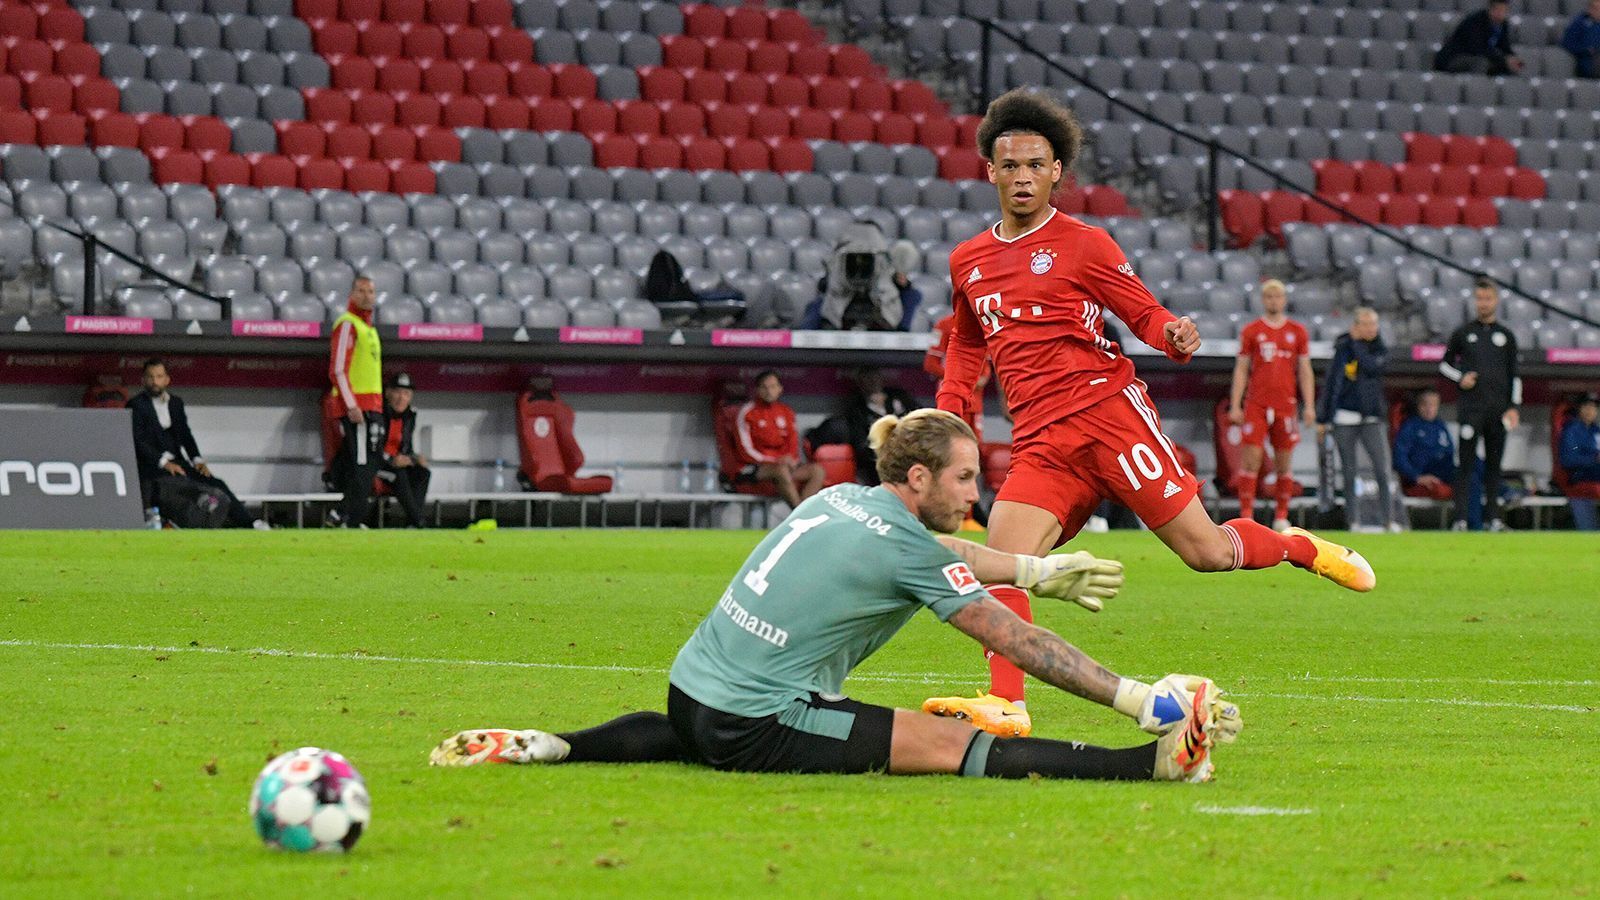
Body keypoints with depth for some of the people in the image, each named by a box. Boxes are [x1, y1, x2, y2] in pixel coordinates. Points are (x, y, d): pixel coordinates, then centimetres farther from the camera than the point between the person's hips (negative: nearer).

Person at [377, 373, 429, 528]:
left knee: (423, 473, -21)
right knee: (398, 474, -34)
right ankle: (417, 521, -36)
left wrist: (415, 458, -8)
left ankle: (412, 525, -31)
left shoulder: (409, 417, 10)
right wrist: (391, 460, -29)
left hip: (398, 464, 6)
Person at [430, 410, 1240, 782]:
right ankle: (1162, 760, -23)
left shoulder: (840, 500, 12)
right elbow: (1015, 641, -9)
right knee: (957, 745, -15)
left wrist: (1038, 570, 35)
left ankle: (538, 747, 29)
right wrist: (1136, 699, -5)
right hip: (755, 729, -8)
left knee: (675, 735, 45)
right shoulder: (902, 547, -11)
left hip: (692, 693, 8)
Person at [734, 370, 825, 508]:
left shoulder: (786, 412, 16)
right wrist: (773, 460, -18)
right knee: (782, 470, -38)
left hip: (784, 464, 6)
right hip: (756, 467, -6)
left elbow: (793, 443, 15)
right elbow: (746, 451, -7)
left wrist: (791, 458, -9)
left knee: (817, 471, -18)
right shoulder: (747, 412, -1)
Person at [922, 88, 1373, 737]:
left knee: (1207, 552, -5)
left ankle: (1298, 547, 25)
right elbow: (967, 344, 32)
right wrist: (948, 414, 17)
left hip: (1107, 410, -4)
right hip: (1039, 445, 4)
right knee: (1000, 563, -20)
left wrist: (1175, 337, -19)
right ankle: (1004, 705, -20)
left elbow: (1145, 315, 4)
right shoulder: (967, 262, 17)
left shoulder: (1082, 244, 3)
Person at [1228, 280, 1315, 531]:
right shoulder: (1251, 331, 5)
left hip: (1285, 406, 2)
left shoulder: (1298, 332, 9)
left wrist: (1309, 406, 3)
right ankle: (1246, 516, -7)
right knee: (1251, 460, -9)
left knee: (1285, 464, 4)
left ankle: (1281, 517, 11)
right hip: (1256, 405, -2)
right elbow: (1241, 369, 6)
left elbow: (1305, 371, 10)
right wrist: (1235, 405, 0)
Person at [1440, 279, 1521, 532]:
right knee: (1466, 462, -7)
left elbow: (1514, 375, 13)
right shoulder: (1463, 333, 8)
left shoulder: (1506, 336, 12)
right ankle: (1460, 518, -9)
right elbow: (1444, 363, 15)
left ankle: (1493, 517, 8)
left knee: (1494, 464, 4)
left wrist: (1514, 406, 2)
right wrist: (1460, 378, -5)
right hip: (1471, 407, -2)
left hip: (1498, 408, 2)